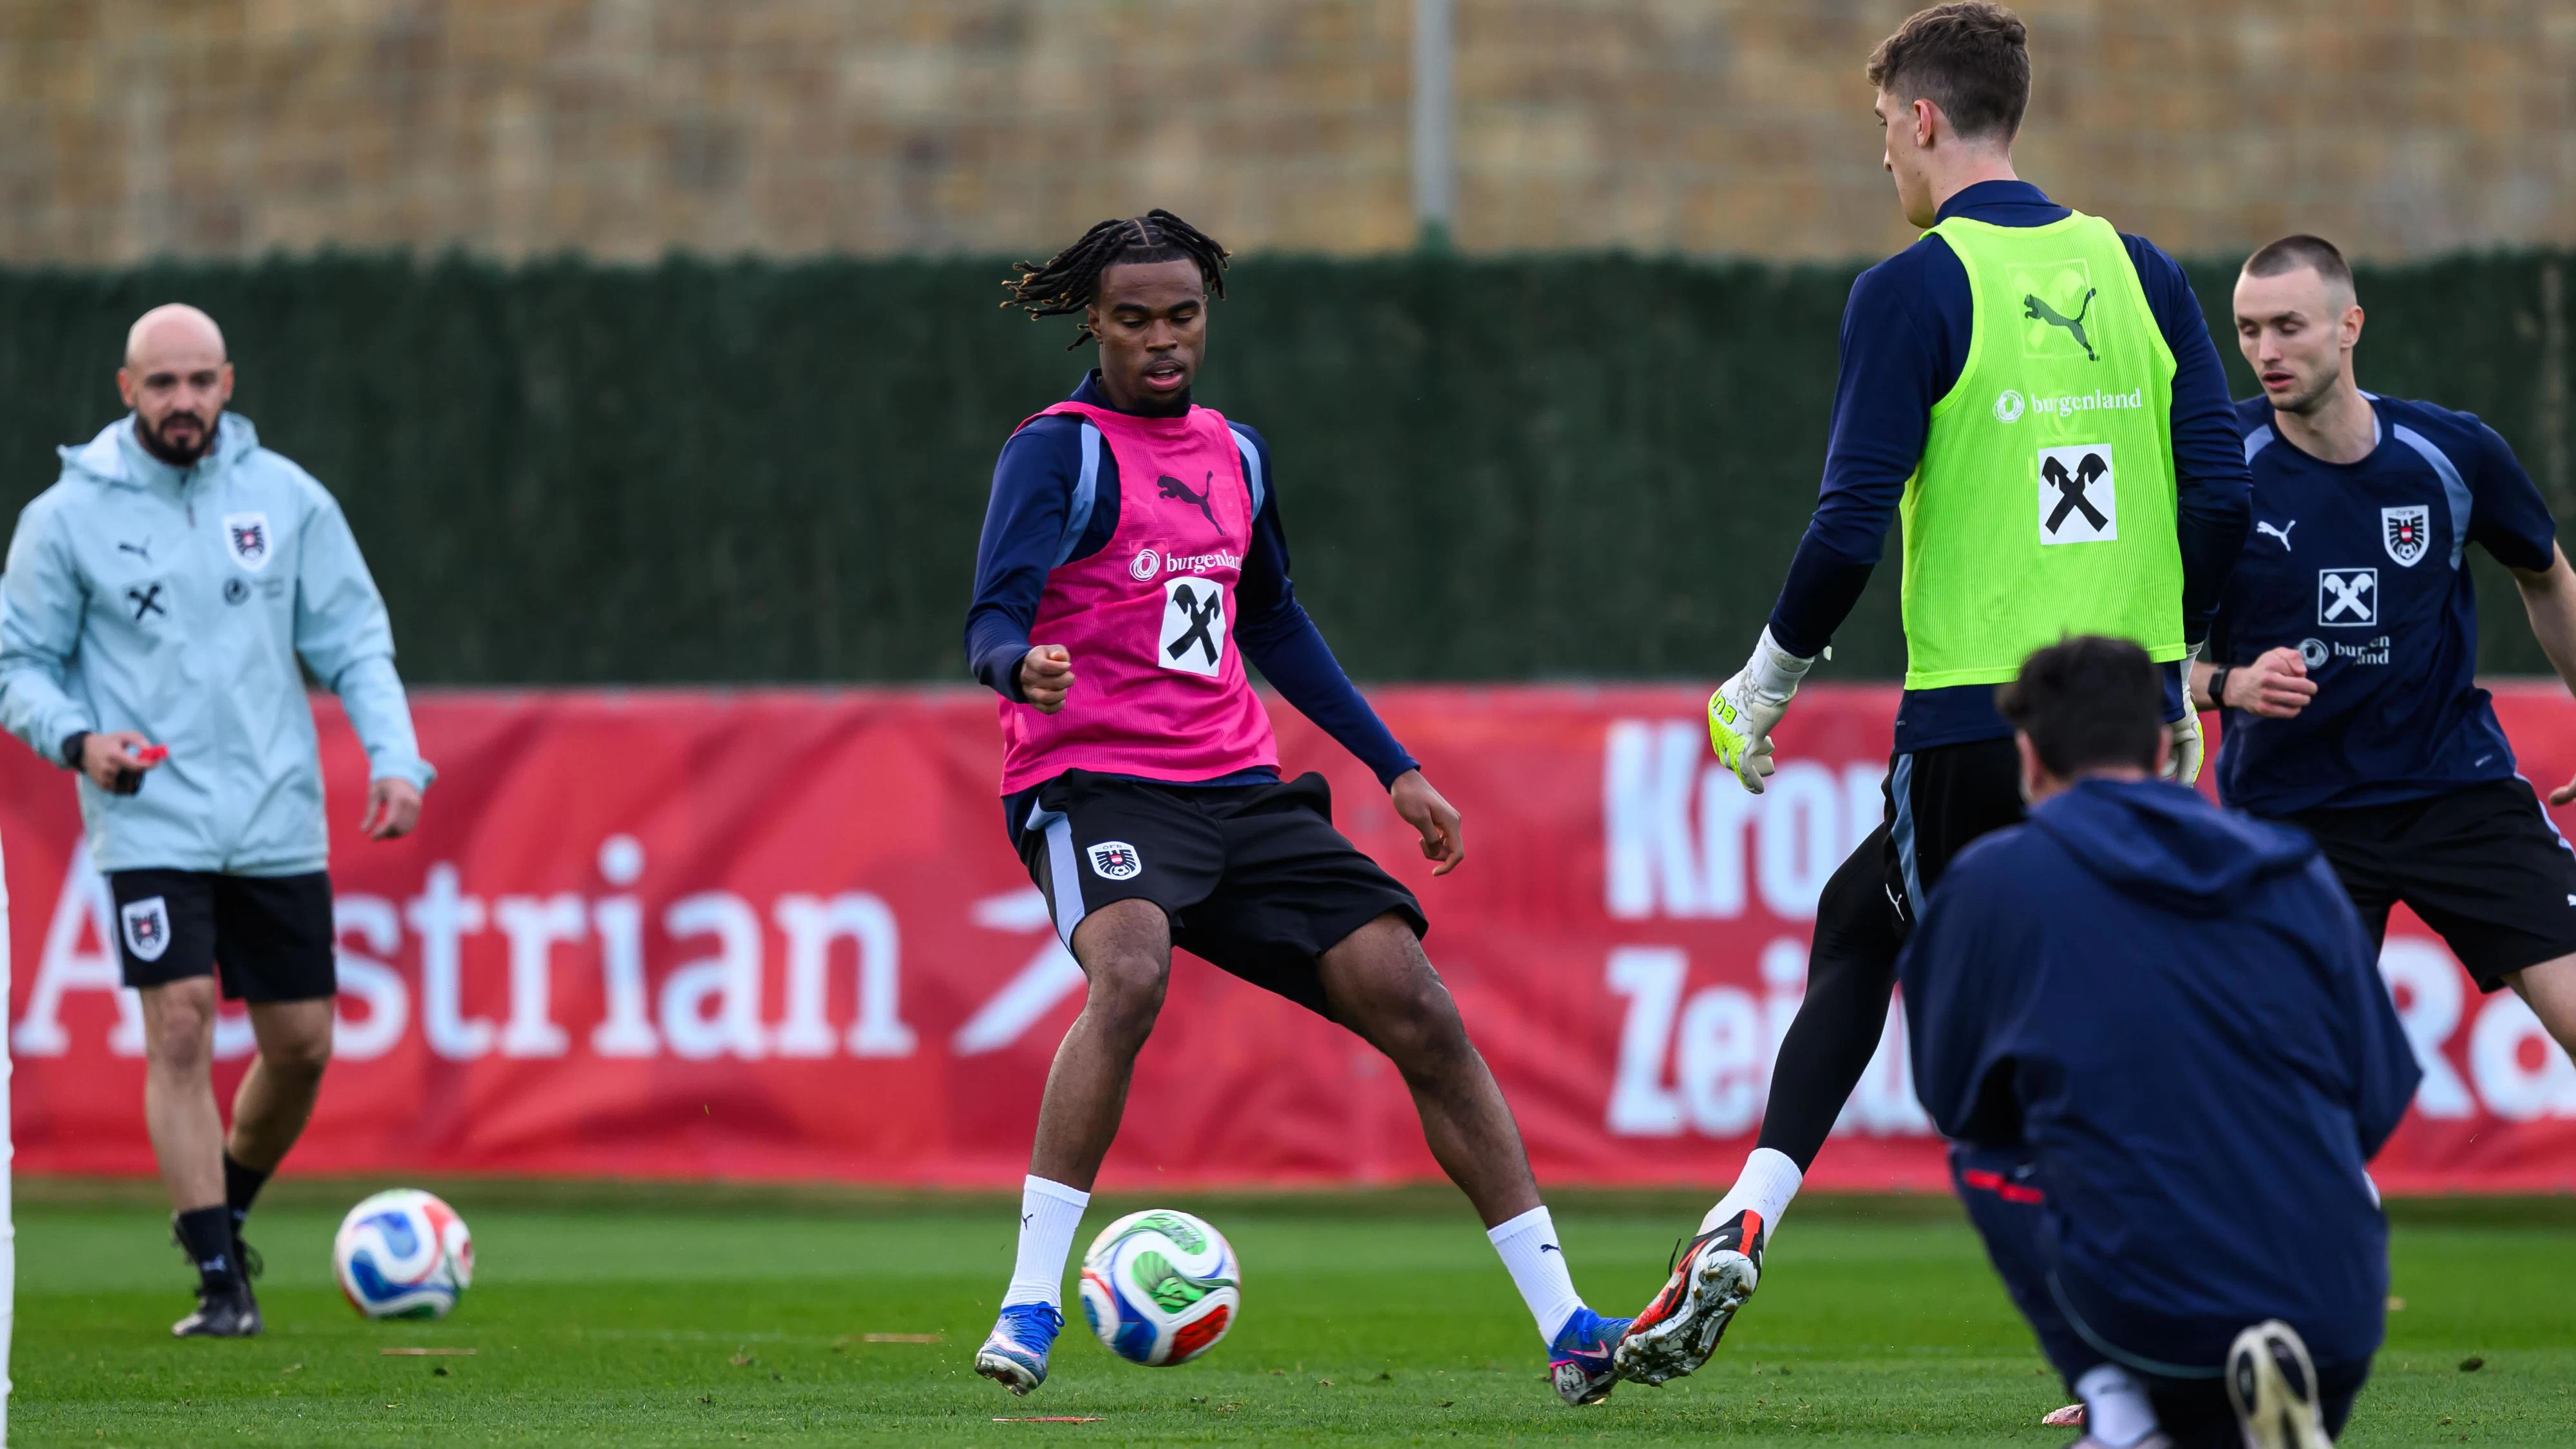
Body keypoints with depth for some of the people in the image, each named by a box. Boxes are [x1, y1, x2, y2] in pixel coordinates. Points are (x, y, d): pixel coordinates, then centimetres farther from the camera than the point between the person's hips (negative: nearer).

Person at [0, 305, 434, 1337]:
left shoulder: (287, 499, 5)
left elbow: (353, 642, 9)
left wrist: (393, 756, -5)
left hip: (278, 821, 3)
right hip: (151, 822, -3)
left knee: (301, 1045, 5)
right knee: (180, 1026, -14)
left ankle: (222, 1208, 32)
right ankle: (218, 1282, -9)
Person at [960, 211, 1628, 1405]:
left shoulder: (1234, 455, 16)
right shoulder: (1060, 451, -4)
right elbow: (993, 623, -15)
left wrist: (1392, 767, 27)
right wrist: (1022, 668, -39)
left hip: (1236, 790, 6)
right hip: (1094, 783, -6)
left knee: (1417, 1007, -6)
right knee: (1130, 972, -37)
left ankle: (1563, 1323, -1)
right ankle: (1030, 1306, -31)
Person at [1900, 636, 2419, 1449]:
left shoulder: (1995, 879, 3)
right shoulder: (2301, 874, 11)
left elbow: (1952, 1100, 14)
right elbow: (2380, 1104, 13)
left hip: (2146, 1303, -3)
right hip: (2337, 1310, 3)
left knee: (1984, 1159, 27)